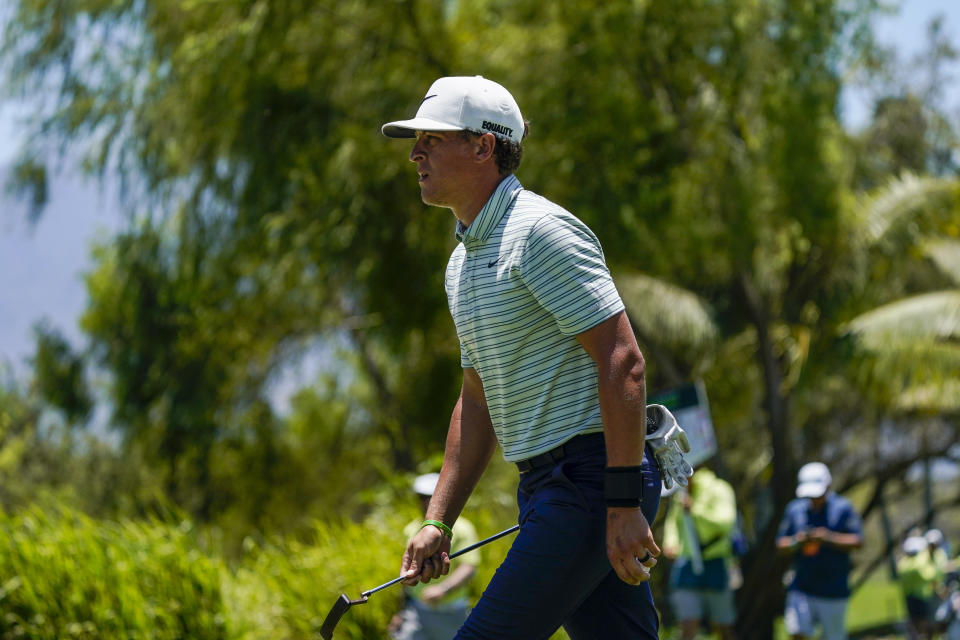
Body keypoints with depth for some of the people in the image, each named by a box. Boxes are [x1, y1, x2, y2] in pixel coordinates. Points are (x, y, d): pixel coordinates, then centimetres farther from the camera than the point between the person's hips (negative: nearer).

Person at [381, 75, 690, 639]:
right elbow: (478, 403, 26)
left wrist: (624, 503, -23)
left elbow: (623, 362, -19)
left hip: (594, 480, -9)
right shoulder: (464, 262, 18)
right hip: (545, 482, 10)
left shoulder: (542, 231, -12)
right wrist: (438, 522, 18)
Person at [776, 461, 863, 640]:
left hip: (833, 590, -2)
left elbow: (857, 541, -9)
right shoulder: (795, 510, 6)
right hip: (802, 587, 2)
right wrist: (797, 542, -13)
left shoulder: (843, 508, -4)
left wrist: (829, 538, -22)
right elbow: (781, 545, 9)